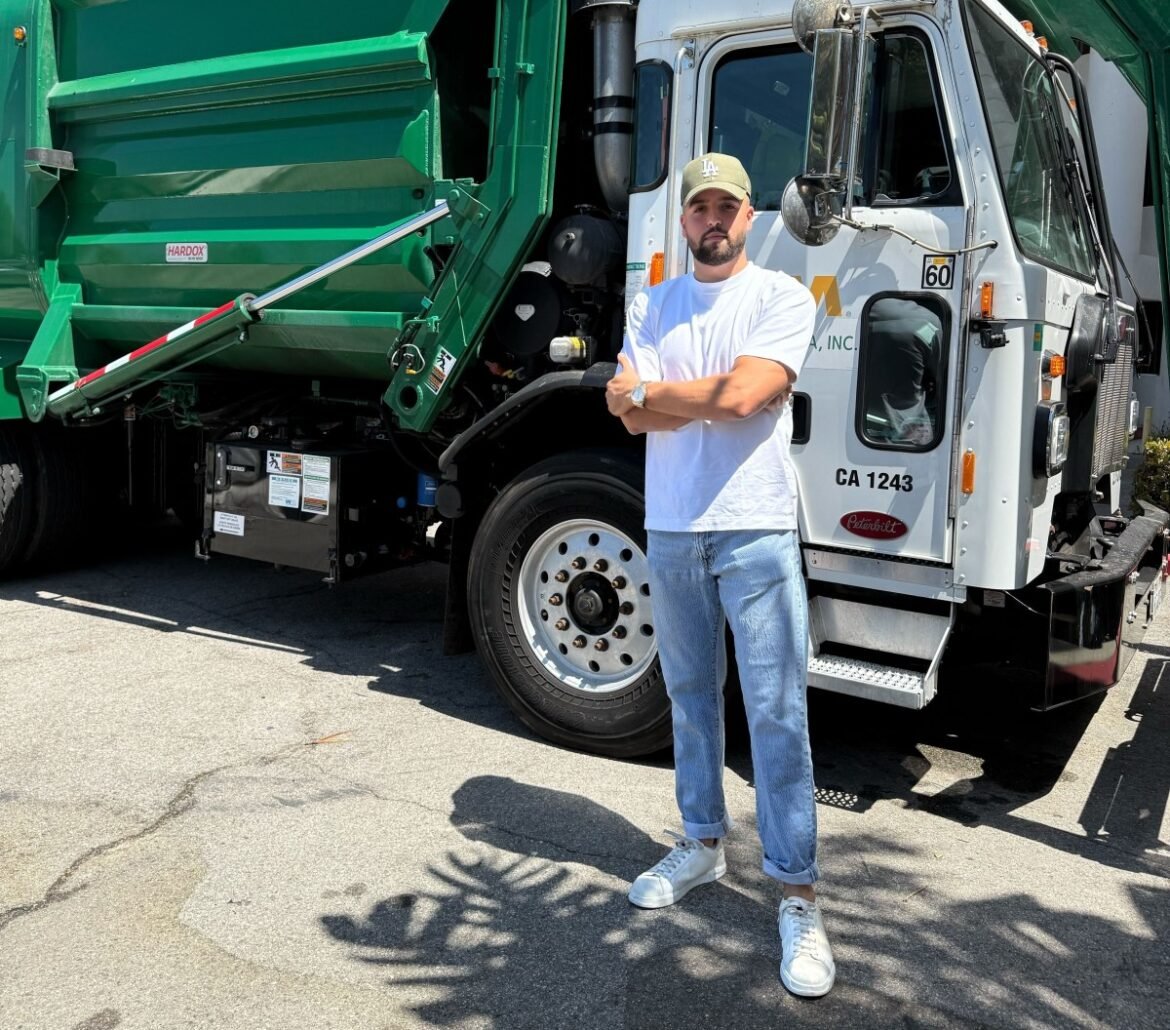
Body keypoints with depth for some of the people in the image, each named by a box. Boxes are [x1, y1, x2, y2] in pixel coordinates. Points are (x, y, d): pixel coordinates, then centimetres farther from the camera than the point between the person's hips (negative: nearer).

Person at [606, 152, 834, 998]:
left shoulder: (782, 298, -2)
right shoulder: (652, 306, 11)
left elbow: (743, 394, -17)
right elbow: (635, 419, -1)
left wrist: (648, 390, -4)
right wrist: (714, 394, -11)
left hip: (755, 530, -4)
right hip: (670, 529, 5)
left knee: (777, 712, -4)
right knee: (691, 697, 15)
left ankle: (798, 896, 4)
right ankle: (703, 843, 32)